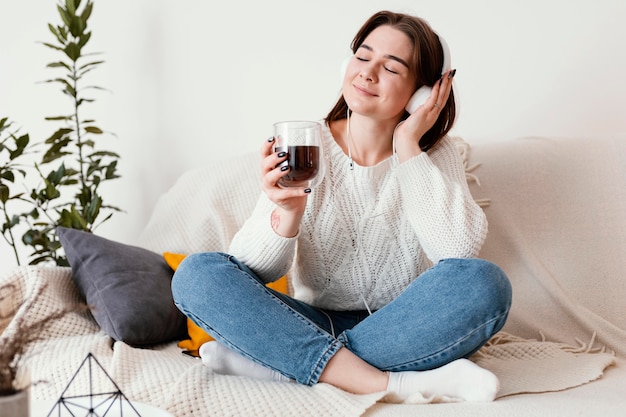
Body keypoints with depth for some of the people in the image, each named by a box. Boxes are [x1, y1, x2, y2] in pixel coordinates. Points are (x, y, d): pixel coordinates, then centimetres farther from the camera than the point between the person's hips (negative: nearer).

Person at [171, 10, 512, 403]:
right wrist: (288, 214, -30)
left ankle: (272, 360, -26)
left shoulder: (434, 155, 0)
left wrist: (407, 147, -15)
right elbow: (254, 271, -9)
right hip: (318, 323, 1)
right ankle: (390, 384, -31)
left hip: (402, 332, 0)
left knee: (484, 283, -30)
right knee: (197, 274, -20)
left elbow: (461, 248, -21)